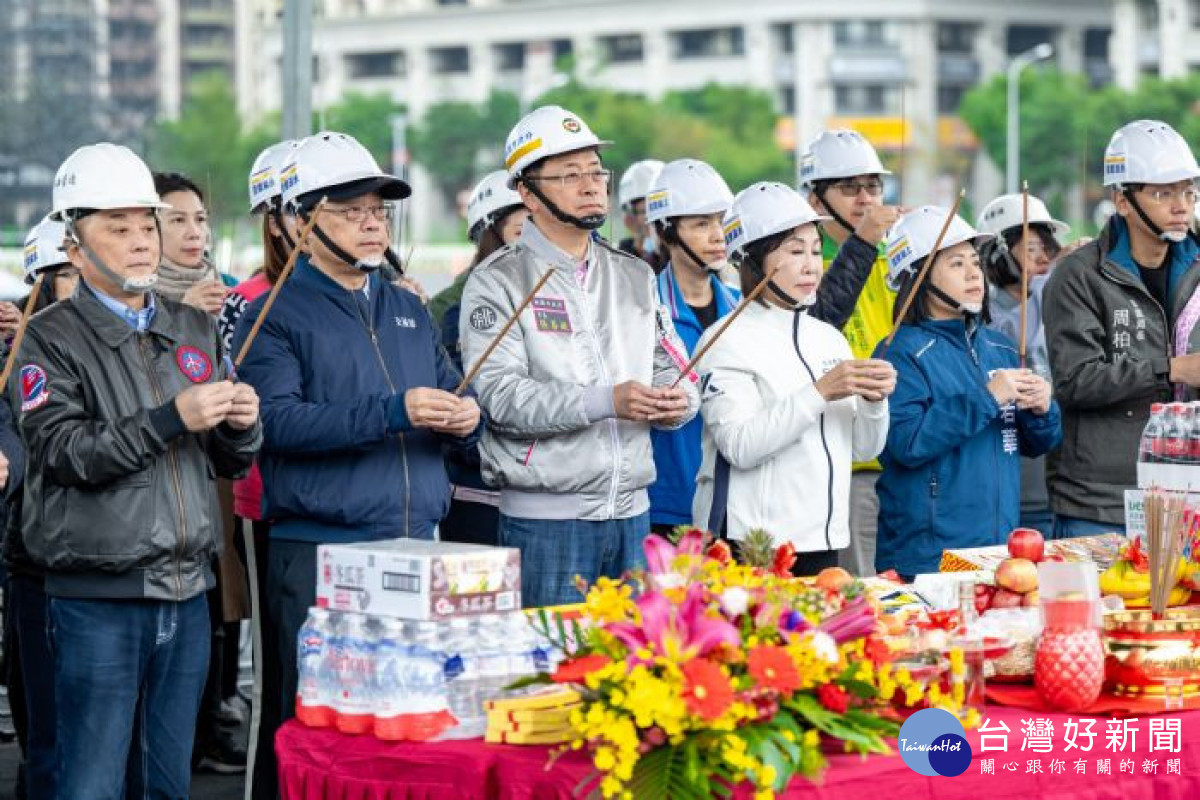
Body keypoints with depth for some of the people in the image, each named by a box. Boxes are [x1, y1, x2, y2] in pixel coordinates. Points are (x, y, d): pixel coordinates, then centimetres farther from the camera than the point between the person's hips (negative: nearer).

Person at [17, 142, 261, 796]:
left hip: (187, 592, 5)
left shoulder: (194, 329, 14)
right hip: (98, 600, -5)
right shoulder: (51, 339, -3)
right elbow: (63, 453, -16)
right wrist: (172, 419, -22)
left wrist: (241, 426, -7)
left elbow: (229, 464, 16)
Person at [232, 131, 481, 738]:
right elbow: (278, 421, -17)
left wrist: (465, 419, -4)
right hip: (319, 554, -5)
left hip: (417, 547, 6)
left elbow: (451, 397, 22)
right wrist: (393, 413, -25)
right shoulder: (275, 316, -2)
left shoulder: (410, 311, 19)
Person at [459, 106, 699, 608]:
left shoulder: (635, 277, 15)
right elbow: (500, 396, -15)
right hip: (544, 517, -5)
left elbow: (674, 372, 16)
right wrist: (606, 401, -23)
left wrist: (677, 399, -9)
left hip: (632, 510, 5)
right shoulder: (498, 282, -3)